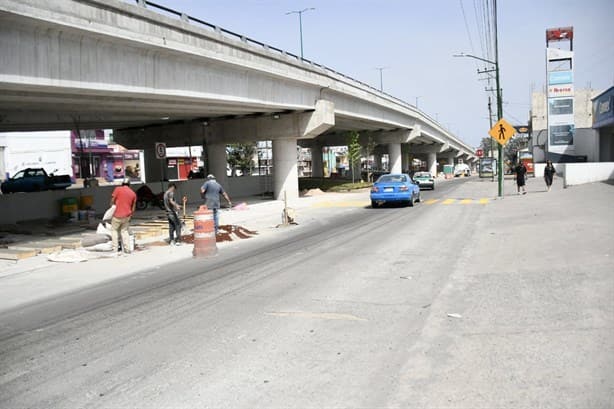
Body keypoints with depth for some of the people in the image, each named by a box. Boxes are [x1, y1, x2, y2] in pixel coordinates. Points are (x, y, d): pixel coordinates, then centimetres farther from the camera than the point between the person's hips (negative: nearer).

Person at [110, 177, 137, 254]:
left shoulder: (118, 189, -6)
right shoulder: (133, 193, 6)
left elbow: (112, 201, -5)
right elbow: (133, 207, 11)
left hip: (117, 215, -3)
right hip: (127, 216, 4)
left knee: (114, 230, 13)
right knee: (124, 231, 16)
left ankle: (115, 248, 8)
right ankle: (127, 249, 9)